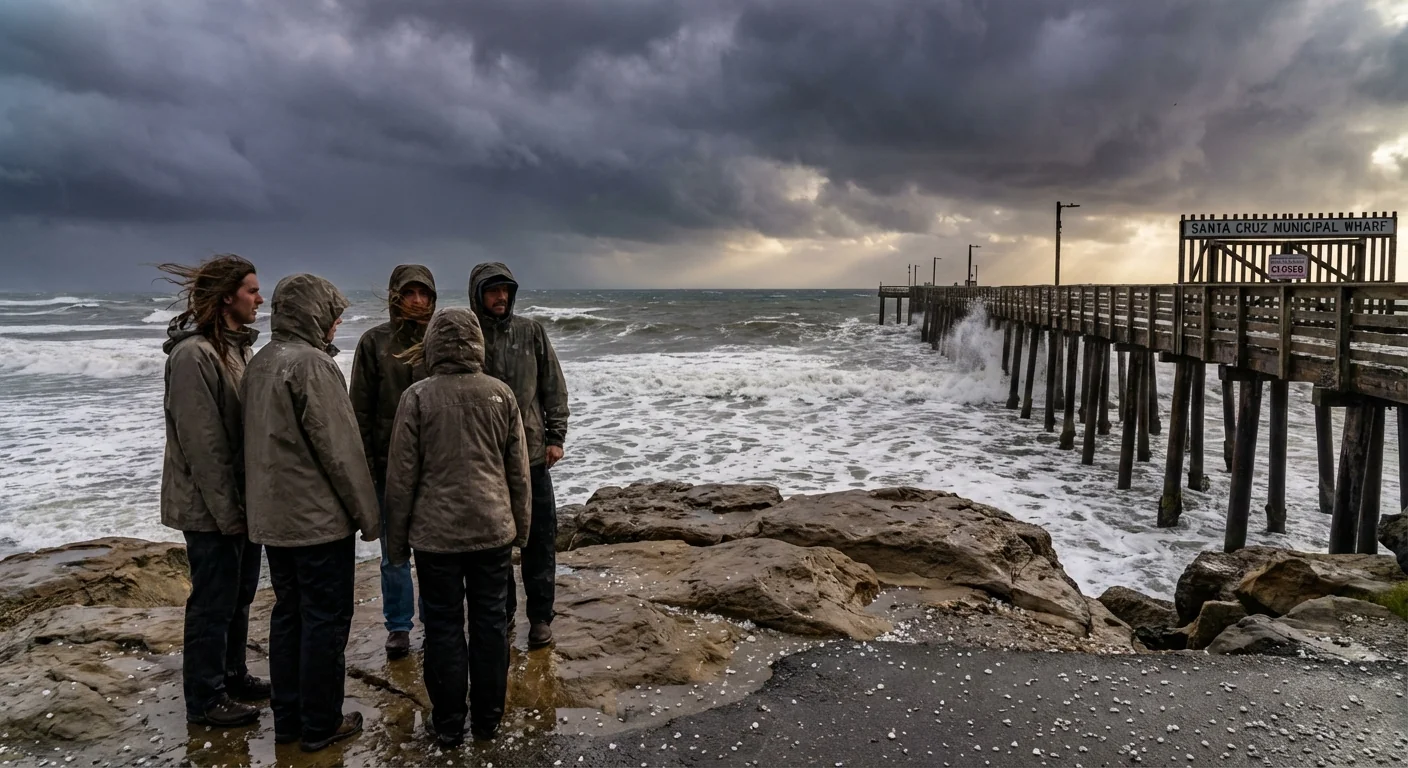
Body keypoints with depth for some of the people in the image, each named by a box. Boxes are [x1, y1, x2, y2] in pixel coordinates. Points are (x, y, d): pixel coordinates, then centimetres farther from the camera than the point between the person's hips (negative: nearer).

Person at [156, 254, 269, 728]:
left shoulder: (237, 347, 9)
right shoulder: (195, 354, -19)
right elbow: (201, 441, -21)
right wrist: (226, 509, -18)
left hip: (243, 498, 9)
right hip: (211, 507, -9)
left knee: (239, 594, 19)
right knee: (214, 601, 3)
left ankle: (233, 675, 35)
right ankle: (205, 700, 17)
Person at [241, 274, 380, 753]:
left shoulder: (260, 363, 9)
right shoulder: (312, 363, -17)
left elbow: (259, 440, 14)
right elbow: (339, 448, -17)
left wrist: (264, 500, 20)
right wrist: (367, 513, -10)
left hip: (271, 515, 8)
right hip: (319, 517, -8)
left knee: (288, 612, 16)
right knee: (326, 619, 2)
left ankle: (287, 718, 24)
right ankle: (320, 725, 11)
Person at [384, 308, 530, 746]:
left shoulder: (418, 397, -9)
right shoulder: (501, 394, -2)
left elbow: (402, 476, -6)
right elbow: (519, 471, 4)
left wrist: (397, 539, 5)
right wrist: (521, 526, 16)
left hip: (436, 533, -2)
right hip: (493, 529, 2)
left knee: (443, 627, 9)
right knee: (491, 623, 12)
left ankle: (449, 726, 18)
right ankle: (488, 720, 23)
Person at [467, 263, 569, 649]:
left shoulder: (531, 332, 3)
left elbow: (554, 386, 5)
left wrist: (556, 437, 0)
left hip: (532, 454, 1)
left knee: (540, 536, 5)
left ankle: (540, 616, 17)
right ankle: (502, 612, 27)